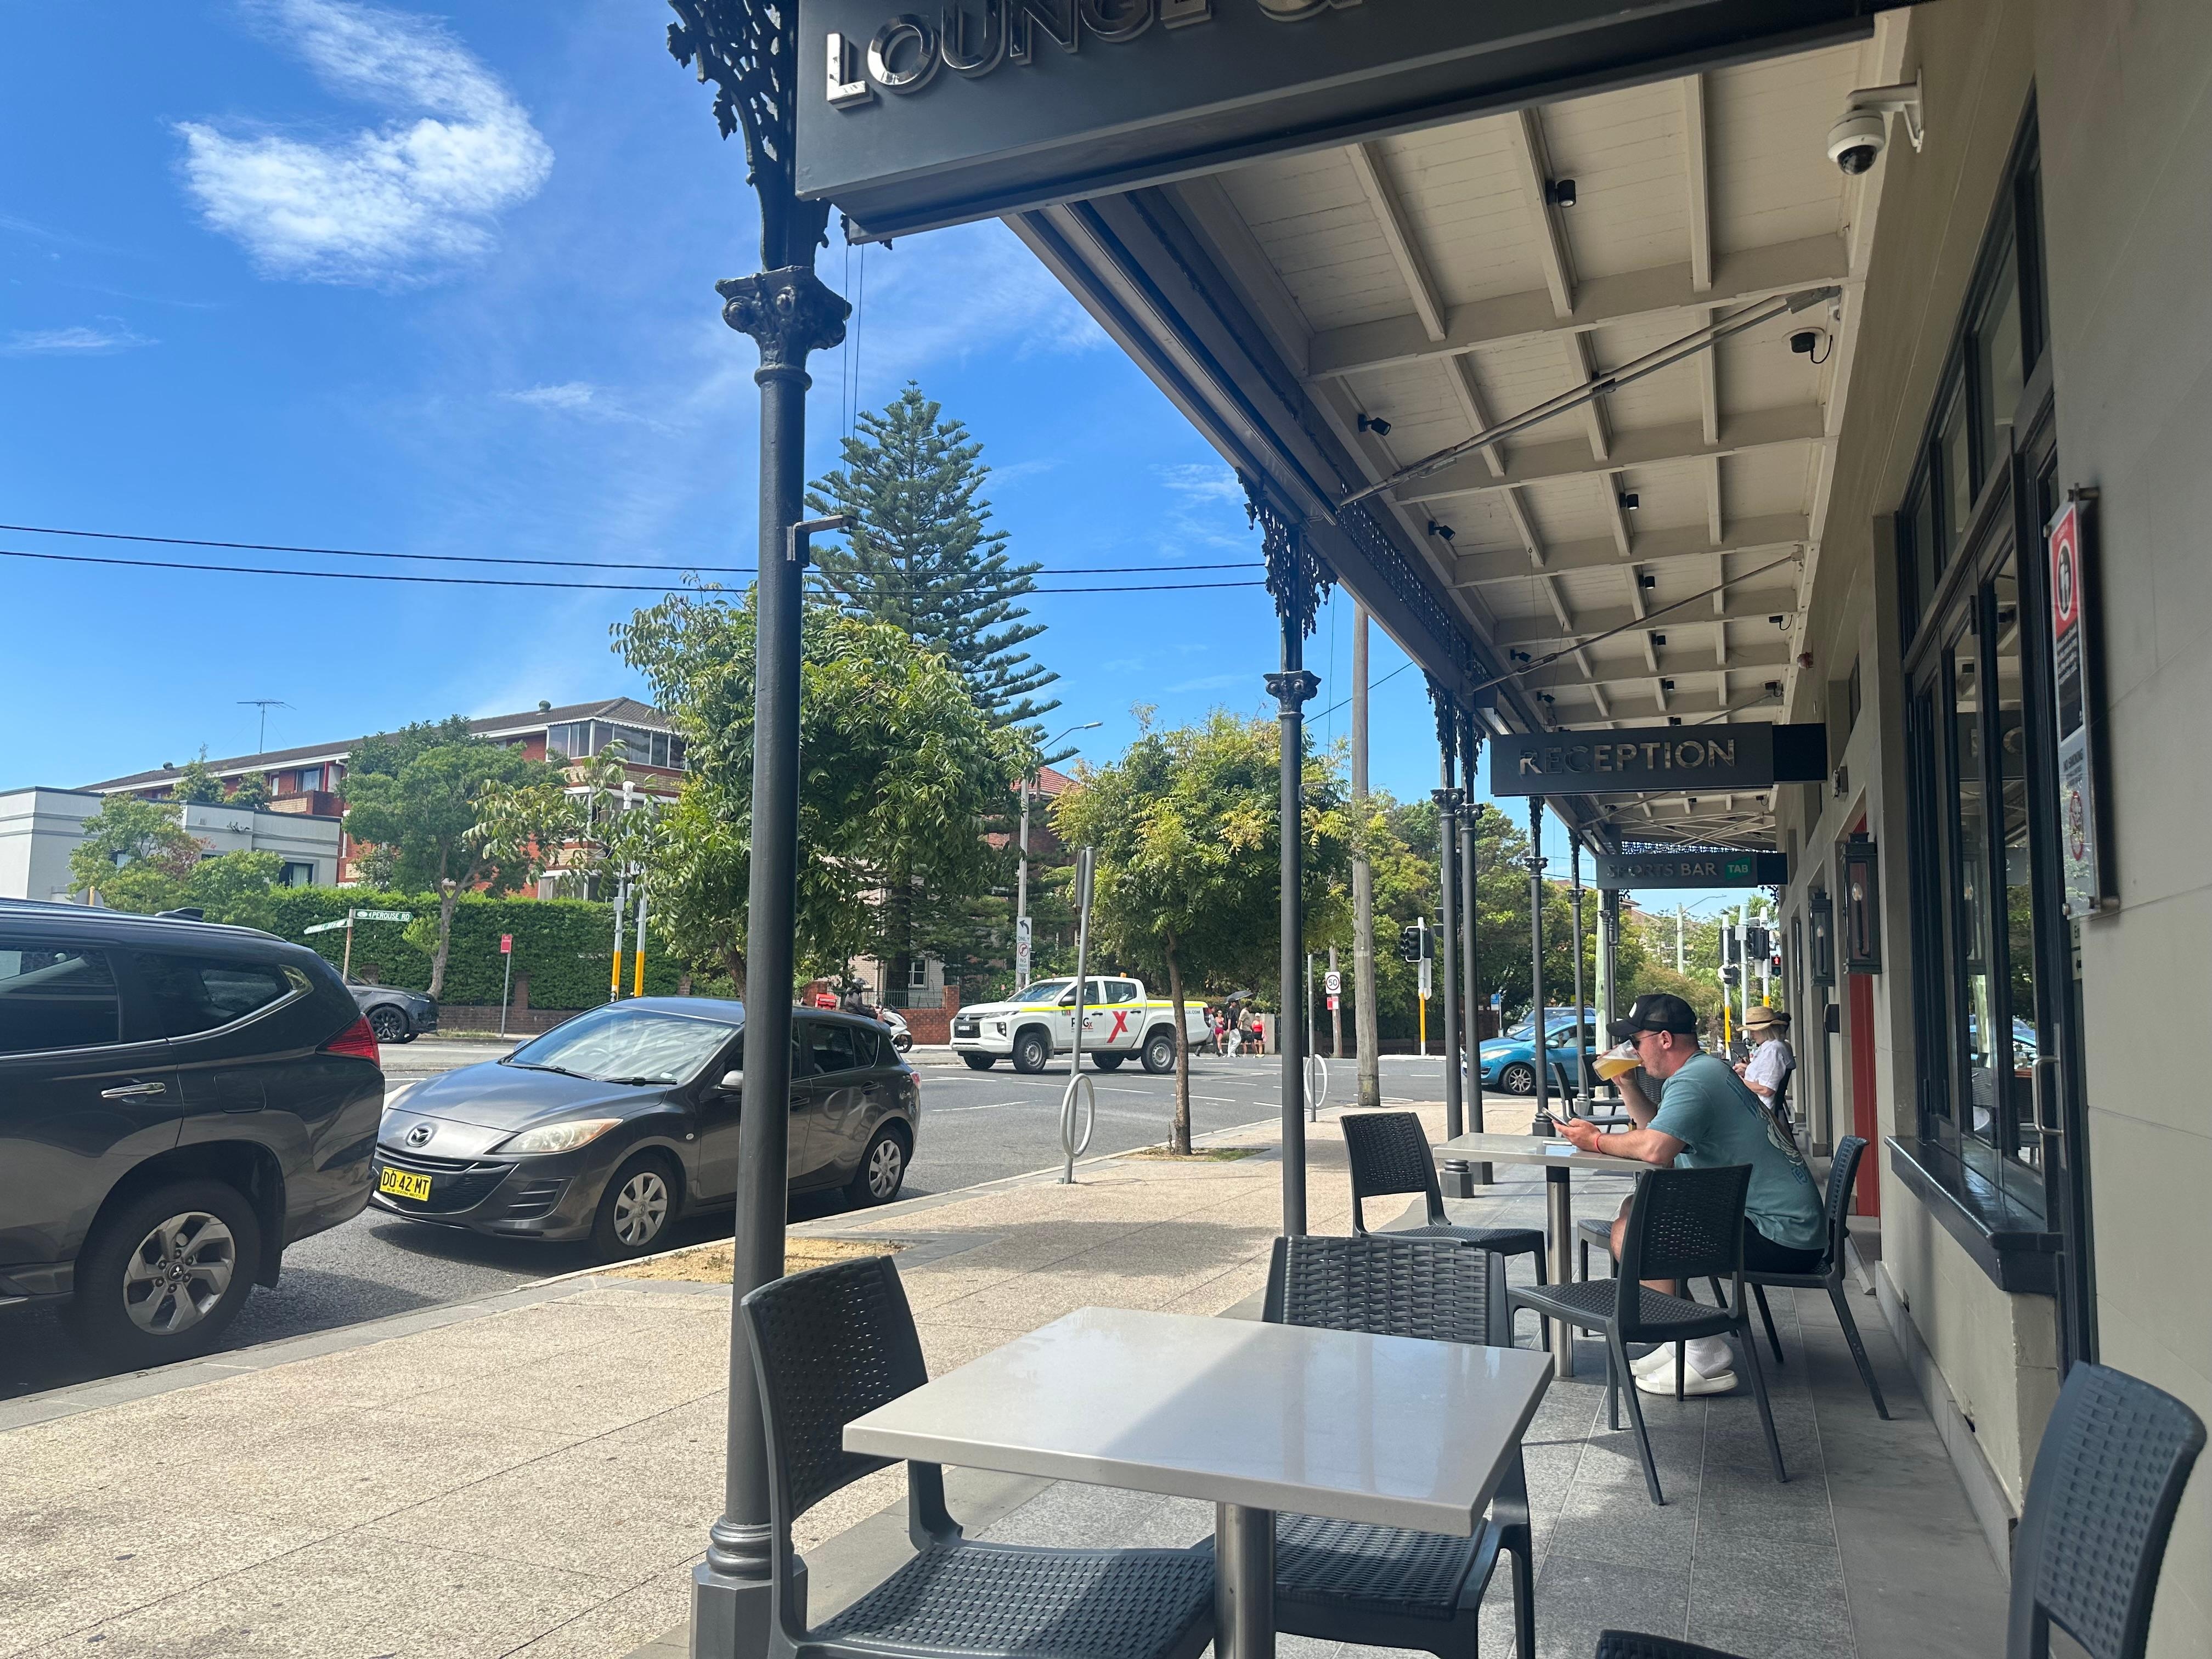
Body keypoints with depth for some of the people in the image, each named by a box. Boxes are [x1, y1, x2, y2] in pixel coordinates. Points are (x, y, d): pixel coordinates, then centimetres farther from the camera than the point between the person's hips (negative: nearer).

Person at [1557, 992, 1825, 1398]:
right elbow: (1658, 1128, 26)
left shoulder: (1693, 1081, -17)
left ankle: (1705, 1356, -10)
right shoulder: (1709, 1069, 17)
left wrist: (1597, 1140, -16)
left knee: (1631, 1232, -18)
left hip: (1783, 1236, -11)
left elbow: (1655, 1148, -33)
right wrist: (1628, 1084, 14)